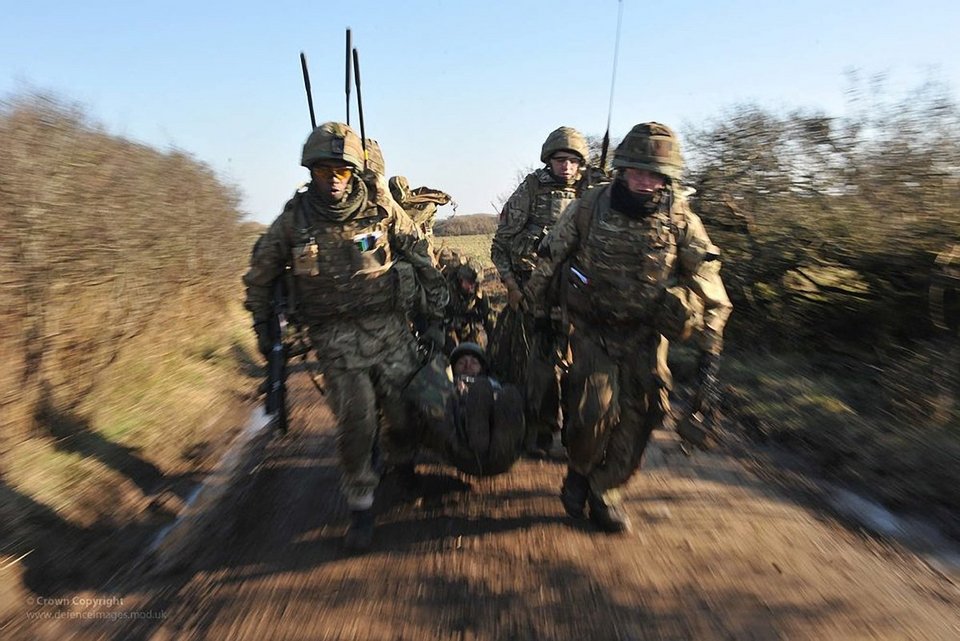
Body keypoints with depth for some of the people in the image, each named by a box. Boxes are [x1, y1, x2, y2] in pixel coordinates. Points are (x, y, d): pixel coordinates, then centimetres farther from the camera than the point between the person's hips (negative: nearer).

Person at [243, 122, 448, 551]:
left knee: (405, 411, 5)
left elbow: (425, 261, 4)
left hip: (389, 328, 1)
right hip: (335, 338, 0)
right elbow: (258, 278, 11)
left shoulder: (381, 210, -4)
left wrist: (438, 316, 4)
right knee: (356, 421, -7)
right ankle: (360, 508, 16)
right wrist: (264, 331, 13)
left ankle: (404, 469, 39)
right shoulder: (293, 220, -3)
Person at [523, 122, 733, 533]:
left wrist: (710, 357, -8)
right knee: (596, 409, -14)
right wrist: (536, 308, 9)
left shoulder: (682, 222, -7)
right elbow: (550, 258, 2)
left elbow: (710, 295, -4)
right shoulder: (590, 208, -10)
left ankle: (605, 490, 23)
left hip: (645, 335, 2)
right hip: (592, 328, -2)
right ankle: (579, 470, 19)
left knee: (638, 416, -1)